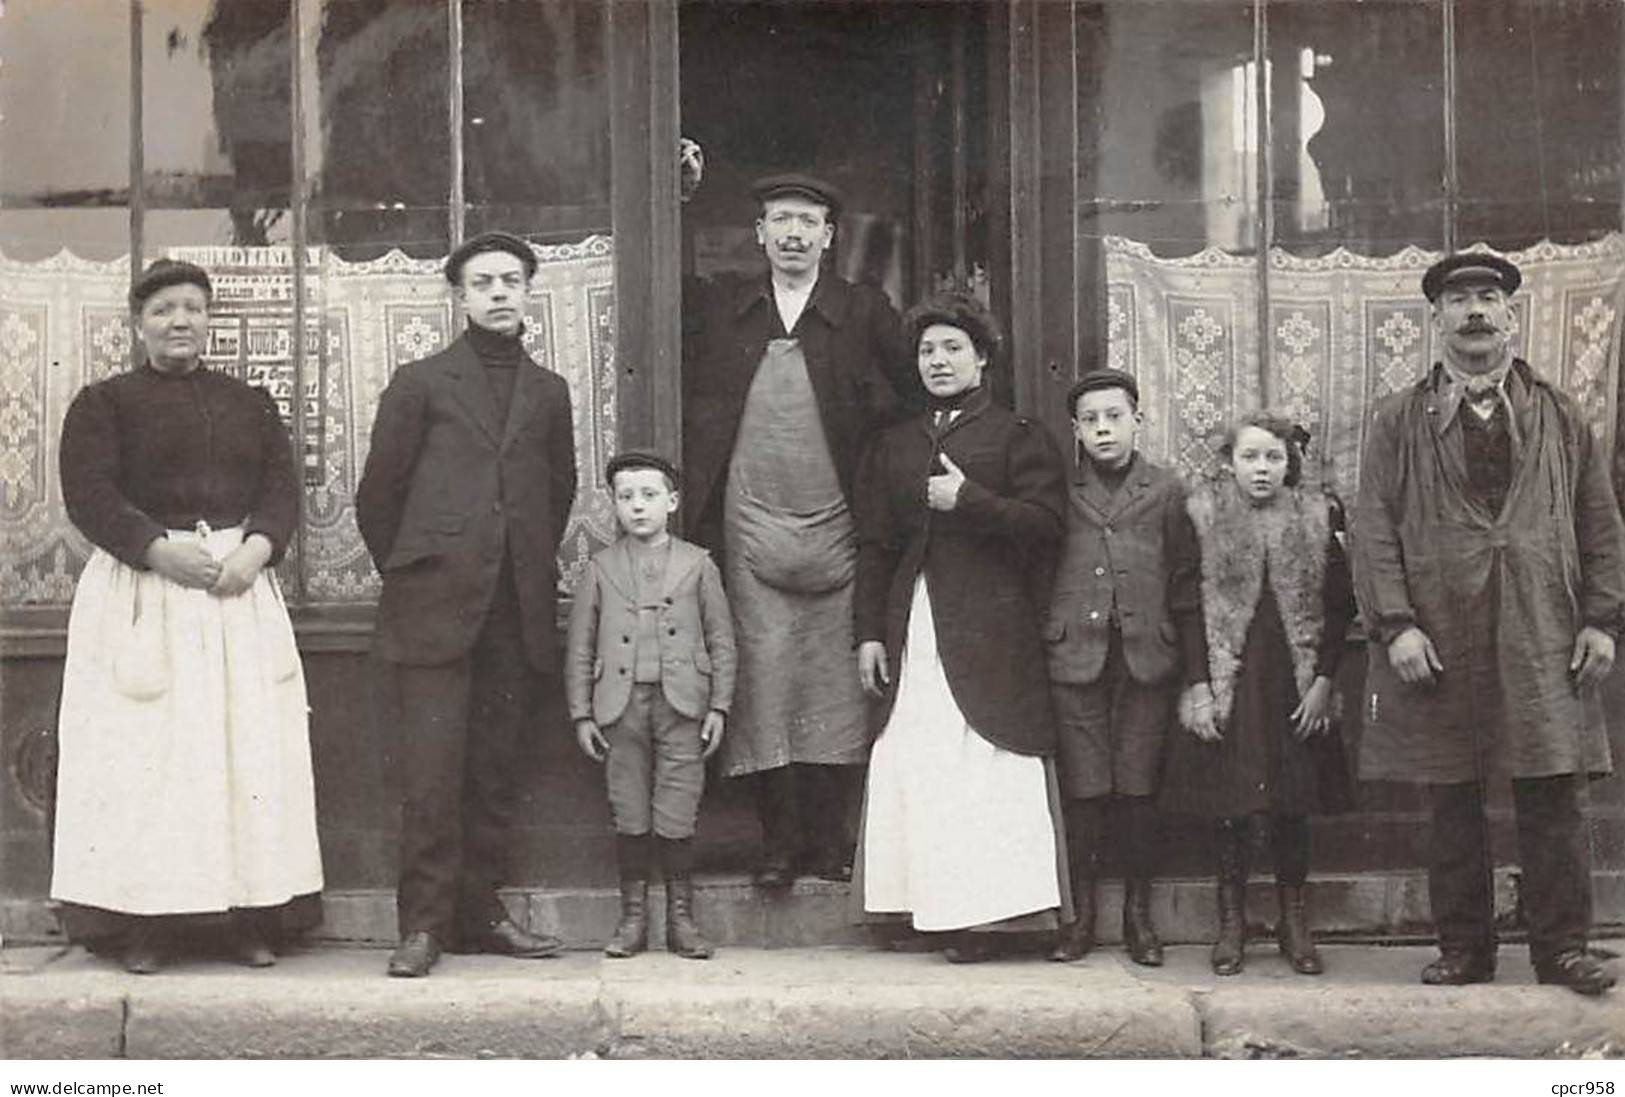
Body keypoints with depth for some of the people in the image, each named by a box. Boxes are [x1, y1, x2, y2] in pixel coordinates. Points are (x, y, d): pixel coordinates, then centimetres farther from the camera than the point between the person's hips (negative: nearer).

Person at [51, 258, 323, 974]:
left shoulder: (251, 405, 17)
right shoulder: (103, 404, 7)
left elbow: (282, 488, 8)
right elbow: (90, 496, -5)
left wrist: (254, 549, -12)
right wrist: (163, 552, -18)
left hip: (241, 589, 3)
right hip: (140, 594, -3)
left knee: (251, 748, -2)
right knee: (144, 755, -6)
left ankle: (255, 920, 1)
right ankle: (144, 926, -3)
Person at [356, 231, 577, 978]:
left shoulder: (548, 393, 16)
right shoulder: (421, 384, 6)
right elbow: (377, 494, 8)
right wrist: (409, 575, 9)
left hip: (517, 612, 3)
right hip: (435, 608, -3)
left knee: (493, 770, 5)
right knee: (432, 770, -8)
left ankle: (479, 914, 12)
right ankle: (424, 923, -3)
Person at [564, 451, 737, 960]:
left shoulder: (697, 565, 8)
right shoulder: (600, 568, 9)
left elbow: (721, 641, 9)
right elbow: (580, 648, 10)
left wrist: (719, 707, 3)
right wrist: (581, 714, 4)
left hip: (682, 707, -1)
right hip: (621, 707, 1)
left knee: (677, 819, -2)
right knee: (629, 817, 3)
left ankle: (681, 917, 9)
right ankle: (633, 916, 13)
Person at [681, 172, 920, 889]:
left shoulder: (863, 312, 5)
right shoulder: (718, 307, 8)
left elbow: (913, 396, 6)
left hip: (835, 526, 0)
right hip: (750, 525, 1)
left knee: (835, 686, 1)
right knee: (763, 677, -2)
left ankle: (830, 838, 9)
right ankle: (779, 841, 4)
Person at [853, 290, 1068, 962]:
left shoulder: (1019, 437, 7)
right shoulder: (892, 447, 20)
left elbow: (1045, 524, -5)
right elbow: (874, 546, 17)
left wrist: (969, 500, -14)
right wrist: (869, 634, 8)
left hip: (989, 633, -4)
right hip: (911, 637, 5)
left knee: (986, 776, -8)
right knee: (909, 772, -3)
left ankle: (986, 913, -5)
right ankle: (936, 907, 0)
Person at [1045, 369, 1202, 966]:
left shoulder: (1166, 491, 8)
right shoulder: (1059, 493, 8)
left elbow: (1186, 584, 8)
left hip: (1147, 659, 0)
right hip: (1075, 658, 0)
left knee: (1138, 789, 2)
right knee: (1083, 792, 0)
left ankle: (1138, 912, 13)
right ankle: (1082, 913, 10)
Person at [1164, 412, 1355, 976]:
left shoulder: (1317, 516, 2)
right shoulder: (1204, 513, -1)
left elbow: (1341, 605, 3)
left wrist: (1324, 680, -5)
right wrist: (1197, 686, -9)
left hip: (1295, 684, 1)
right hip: (1228, 682, -1)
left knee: (1293, 805, 4)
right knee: (1231, 806, 1)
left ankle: (1294, 921, 15)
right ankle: (1232, 923, 13)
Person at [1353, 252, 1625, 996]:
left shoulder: (1559, 417, 12)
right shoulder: (1398, 421, 7)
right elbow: (1374, 529, 0)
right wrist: (1395, 624, -10)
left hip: (1542, 641, 1)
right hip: (1440, 643, -1)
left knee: (1553, 800, -1)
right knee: (1452, 807, 5)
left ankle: (1562, 948, 8)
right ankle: (1464, 949, 15)